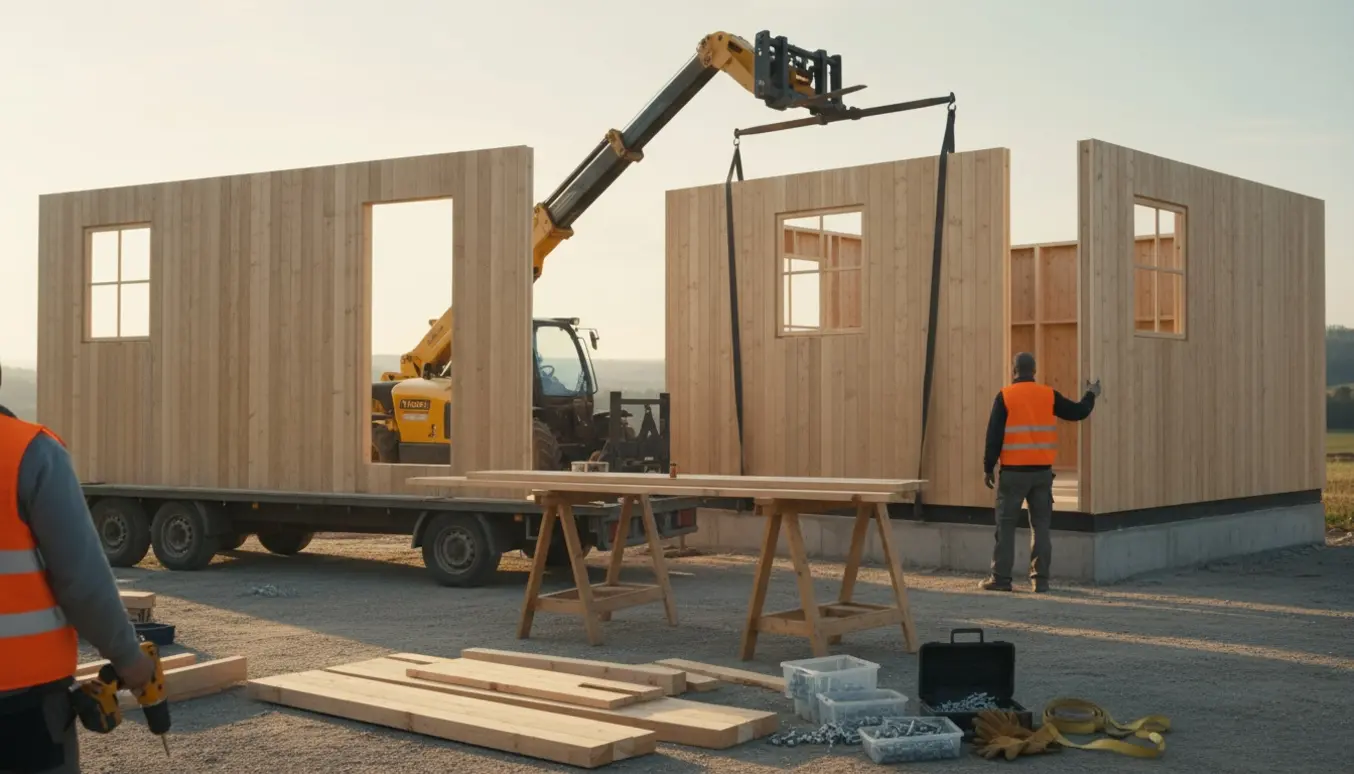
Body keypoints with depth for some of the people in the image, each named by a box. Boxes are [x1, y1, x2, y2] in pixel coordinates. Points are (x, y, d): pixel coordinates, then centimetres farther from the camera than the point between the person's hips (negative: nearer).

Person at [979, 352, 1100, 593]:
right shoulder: (1048, 395, 2)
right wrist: (1091, 395, 32)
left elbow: (994, 435, -6)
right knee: (1041, 525, 10)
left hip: (1014, 471, -3)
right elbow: (1077, 412, 12)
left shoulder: (1005, 396, -5)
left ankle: (1001, 578, 3)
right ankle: (1040, 579, 8)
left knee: (1006, 525, 4)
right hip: (1042, 471, 3)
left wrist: (987, 468, 1)